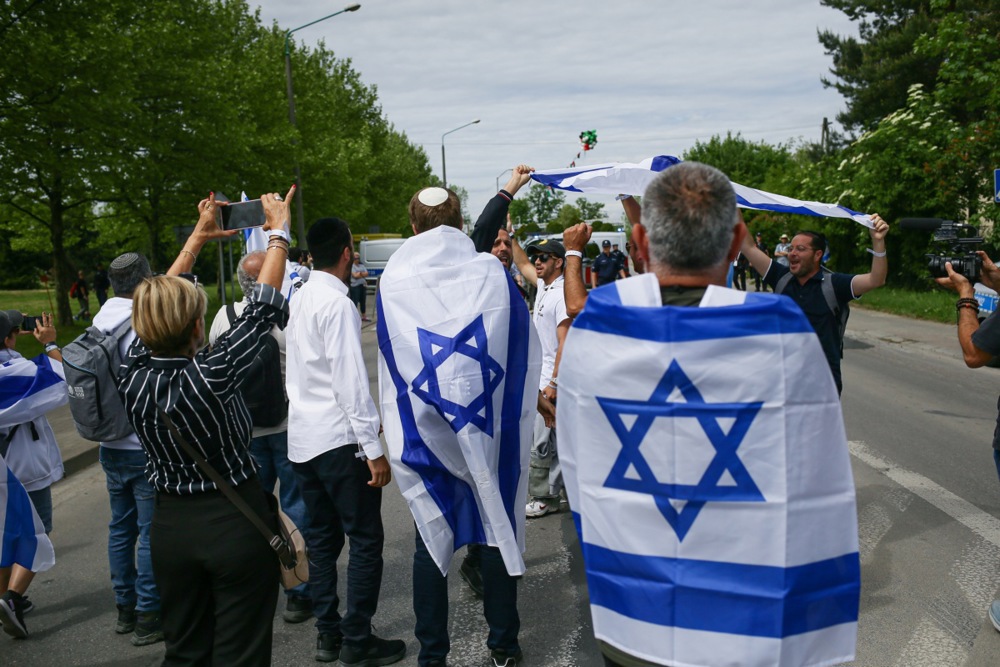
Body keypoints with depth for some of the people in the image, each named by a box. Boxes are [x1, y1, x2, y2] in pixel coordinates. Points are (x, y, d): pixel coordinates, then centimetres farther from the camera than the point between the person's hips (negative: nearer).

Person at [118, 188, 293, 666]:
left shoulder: (134, 377, -10)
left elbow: (158, 303, 6)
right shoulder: (208, 377, -24)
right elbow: (263, 309, -16)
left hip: (170, 524, 6)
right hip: (236, 523, -5)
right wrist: (278, 232, -3)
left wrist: (198, 238, 16)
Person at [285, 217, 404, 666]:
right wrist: (374, 448, -18)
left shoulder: (300, 299, 11)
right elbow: (351, 380, -19)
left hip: (302, 438, 9)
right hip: (338, 439, -9)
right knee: (366, 540, -1)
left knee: (322, 537, 14)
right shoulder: (337, 303, -14)